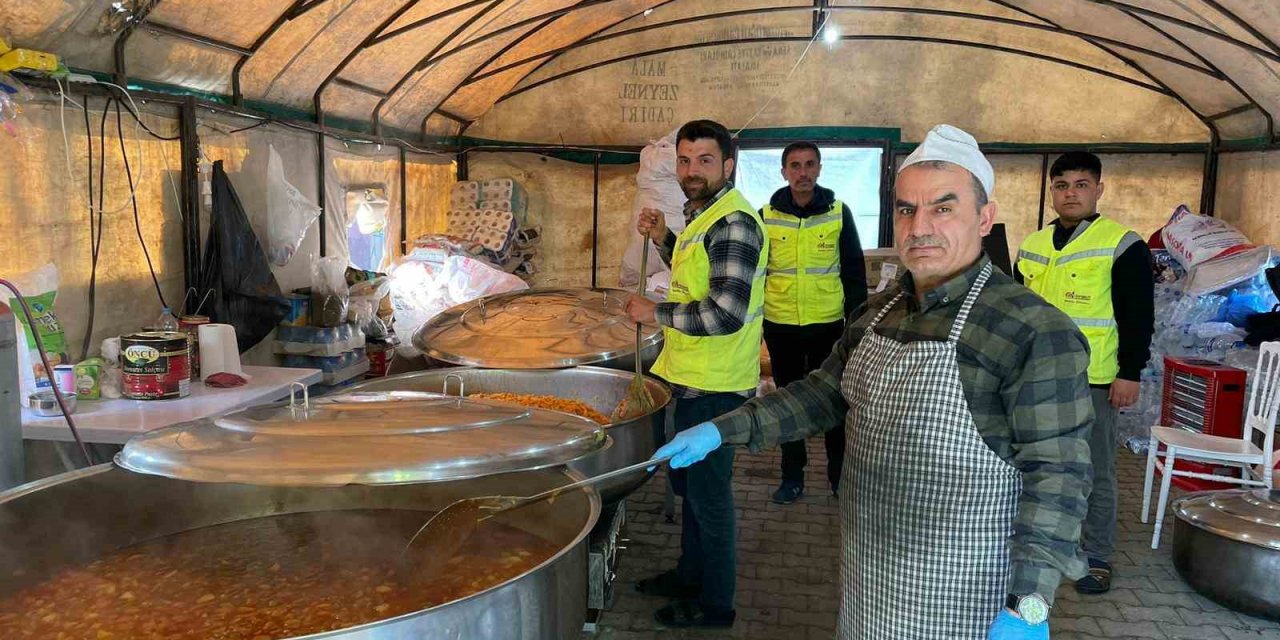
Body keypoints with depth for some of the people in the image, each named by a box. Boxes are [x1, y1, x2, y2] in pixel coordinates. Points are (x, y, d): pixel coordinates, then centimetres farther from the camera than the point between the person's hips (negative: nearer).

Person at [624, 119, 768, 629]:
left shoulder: (733, 223, -21)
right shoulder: (703, 214, 11)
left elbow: (725, 314, -29)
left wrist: (656, 312, -18)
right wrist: (663, 238, 9)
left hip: (715, 387, -10)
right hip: (690, 378, 10)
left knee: (708, 493, 4)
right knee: (688, 482, 23)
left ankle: (715, 602, 22)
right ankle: (691, 574, 42)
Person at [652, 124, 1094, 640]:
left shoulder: (1034, 331, -18)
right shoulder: (875, 313, 4)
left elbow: (1056, 470, -19)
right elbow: (825, 393, 12)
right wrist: (723, 431, 3)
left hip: (961, 590, -6)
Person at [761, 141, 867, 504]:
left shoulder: (839, 213, -1)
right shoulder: (767, 216, 1)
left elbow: (854, 271, 2)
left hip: (828, 324, -1)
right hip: (780, 325, 1)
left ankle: (839, 474, 24)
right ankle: (792, 476, 23)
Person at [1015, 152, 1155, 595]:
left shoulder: (1123, 246, -6)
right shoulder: (1033, 245, 10)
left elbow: (1138, 317, -7)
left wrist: (1130, 373, -11)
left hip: (1094, 381, -5)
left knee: (1095, 472, 4)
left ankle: (1098, 558, 16)